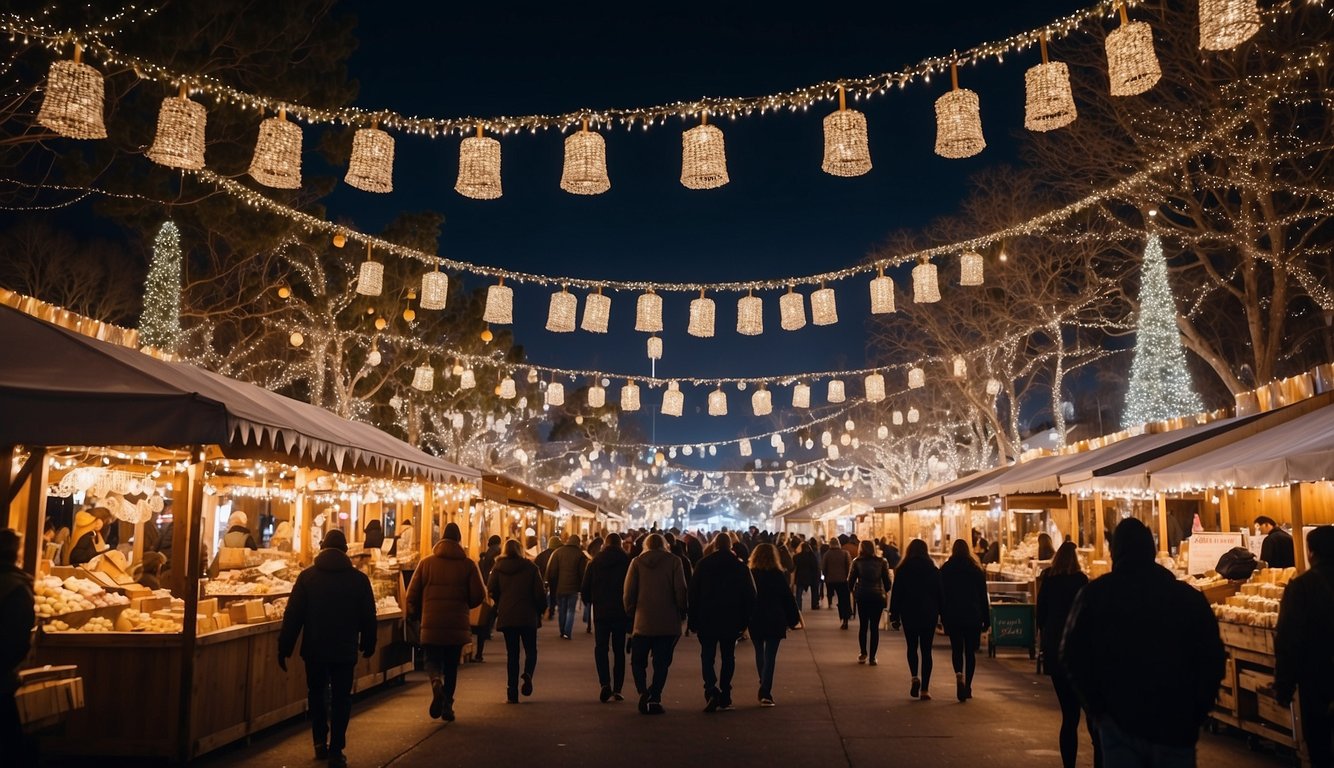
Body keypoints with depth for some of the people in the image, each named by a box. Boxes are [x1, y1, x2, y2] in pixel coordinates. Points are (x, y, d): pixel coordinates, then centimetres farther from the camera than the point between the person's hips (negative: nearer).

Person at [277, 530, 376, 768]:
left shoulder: (307, 576, -3)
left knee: (316, 693, 20)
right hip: (345, 650, 0)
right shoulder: (359, 579, -2)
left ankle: (320, 742, 16)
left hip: (314, 649, 0)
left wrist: (284, 648, 0)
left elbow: (293, 615, -5)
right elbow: (368, 617, 4)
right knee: (340, 699, 8)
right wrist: (368, 645, 17)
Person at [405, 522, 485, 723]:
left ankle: (436, 682, -20)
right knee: (451, 665, 13)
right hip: (457, 625, 1)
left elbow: (412, 594, 2)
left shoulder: (426, 562, 2)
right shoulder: (468, 565, 0)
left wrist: (418, 615, 18)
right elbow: (479, 595, -4)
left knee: (433, 660, 10)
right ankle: (447, 704, 12)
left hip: (431, 623, 0)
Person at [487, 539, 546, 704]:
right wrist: (541, 610, 11)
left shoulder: (498, 568, 1)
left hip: (506, 616, 1)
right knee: (530, 650, 13)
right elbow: (539, 593, -4)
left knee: (512, 654, 8)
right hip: (528, 616, -1)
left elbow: (491, 590, -4)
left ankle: (512, 692, 1)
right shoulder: (530, 568, -2)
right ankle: (528, 674, -16)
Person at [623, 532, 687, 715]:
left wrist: (631, 612, 11)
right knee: (661, 663, 10)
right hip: (669, 623, 0)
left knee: (638, 661, 12)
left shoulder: (637, 562, 2)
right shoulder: (674, 561, -1)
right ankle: (654, 699, 3)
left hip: (643, 622, 0)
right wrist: (681, 613, 5)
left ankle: (643, 692, -9)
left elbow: (628, 592, -2)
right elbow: (680, 590, -7)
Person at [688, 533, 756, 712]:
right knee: (728, 658, 12)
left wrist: (692, 620, 3)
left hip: (707, 620, -1)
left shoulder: (703, 564, -2)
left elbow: (692, 593, -2)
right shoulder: (741, 567, 1)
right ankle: (725, 698, 13)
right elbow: (750, 595, 1)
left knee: (707, 656, 3)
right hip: (731, 621, 1)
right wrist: (743, 621, 6)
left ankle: (711, 690, -19)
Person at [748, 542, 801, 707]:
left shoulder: (749, 575, -3)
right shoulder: (778, 575, -6)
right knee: (770, 656, -2)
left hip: (755, 621, 2)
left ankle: (764, 689, 30)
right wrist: (794, 619, 7)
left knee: (760, 653, 18)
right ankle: (765, 693, -13)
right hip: (774, 621, -2)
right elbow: (788, 598, -2)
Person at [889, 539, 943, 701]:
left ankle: (914, 677, -7)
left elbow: (896, 594, -1)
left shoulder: (902, 570, -2)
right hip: (929, 614, 1)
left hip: (909, 613, 0)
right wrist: (942, 613, 12)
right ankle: (925, 689, 1)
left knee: (912, 647, 15)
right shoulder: (933, 570, 0)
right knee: (926, 650, 4)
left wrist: (894, 615, 5)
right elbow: (940, 593, 3)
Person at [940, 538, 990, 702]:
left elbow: (941, 595, -1)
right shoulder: (976, 570, 1)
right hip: (973, 616, 0)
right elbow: (983, 596, 2)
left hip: (953, 616, 0)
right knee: (970, 651, 8)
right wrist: (986, 619, 6)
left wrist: (943, 617, 4)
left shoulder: (945, 570, -1)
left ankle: (959, 674, -19)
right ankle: (967, 687, 7)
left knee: (956, 649, 8)